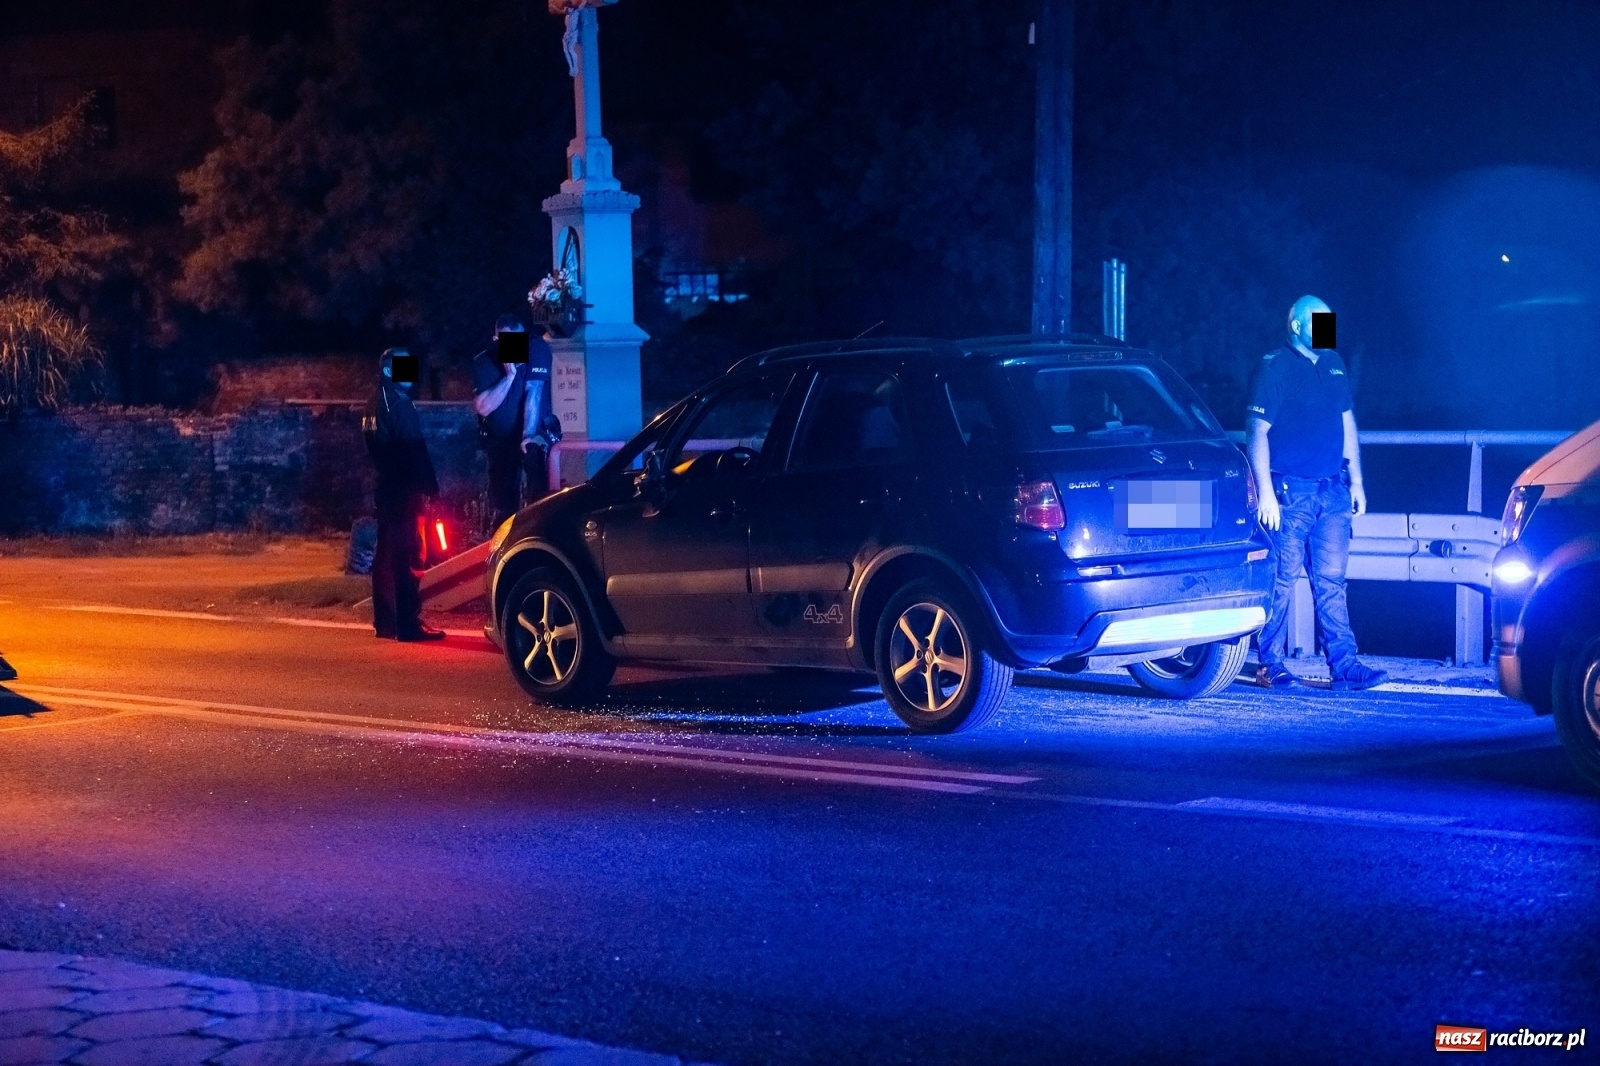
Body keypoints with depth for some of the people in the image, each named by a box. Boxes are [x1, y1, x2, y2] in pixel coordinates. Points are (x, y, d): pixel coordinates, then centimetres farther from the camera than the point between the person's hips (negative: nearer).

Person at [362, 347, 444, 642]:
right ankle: (408, 623, -12)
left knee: (386, 555, 12)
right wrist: (429, 487, -17)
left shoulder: (376, 406, 15)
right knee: (407, 556, -10)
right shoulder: (400, 405, -14)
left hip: (386, 486, 10)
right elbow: (415, 451, -18)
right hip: (404, 489, -10)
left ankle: (385, 621, 16)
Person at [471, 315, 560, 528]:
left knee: (533, 453, -32)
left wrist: (528, 435, -30)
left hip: (532, 435, -2)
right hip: (499, 439, 2)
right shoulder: (484, 362, -11)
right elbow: (482, 407, -20)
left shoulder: (537, 350, -14)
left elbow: (533, 392, -21)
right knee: (503, 504, 1)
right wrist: (509, 375, -28)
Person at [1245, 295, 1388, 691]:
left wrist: (1356, 481, 15)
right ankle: (1270, 665, 4)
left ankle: (1344, 664, 3)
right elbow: (1258, 432, -9)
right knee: (1281, 580, -2)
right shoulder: (1274, 367, -5)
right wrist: (1265, 492, -16)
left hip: (1332, 491, 6)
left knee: (1331, 580, 5)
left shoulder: (1333, 363, 14)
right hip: (1290, 490, -6)